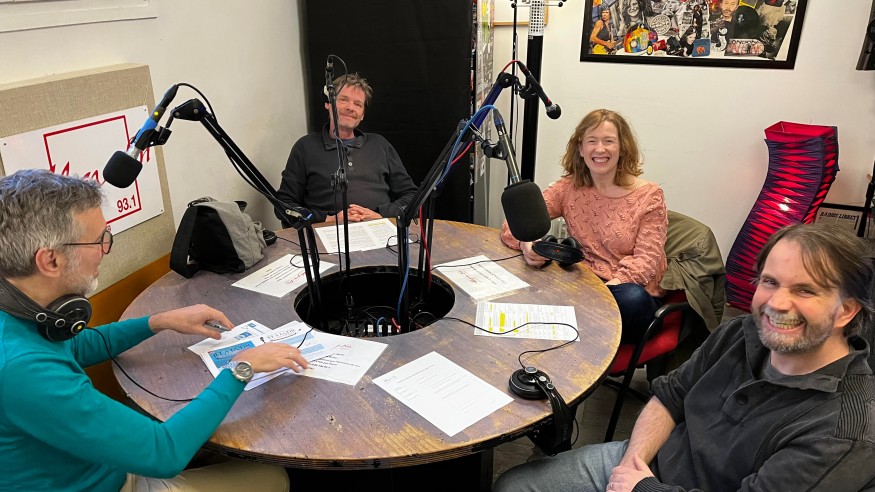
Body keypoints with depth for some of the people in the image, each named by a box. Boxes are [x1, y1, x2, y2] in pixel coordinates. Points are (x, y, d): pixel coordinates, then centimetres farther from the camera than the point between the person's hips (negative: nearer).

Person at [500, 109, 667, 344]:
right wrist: (527, 244, -25)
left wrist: (611, 286, -27)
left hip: (627, 292, 0)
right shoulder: (568, 188, 4)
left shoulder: (648, 195, -2)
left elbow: (646, 259, -9)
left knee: (632, 298, -37)